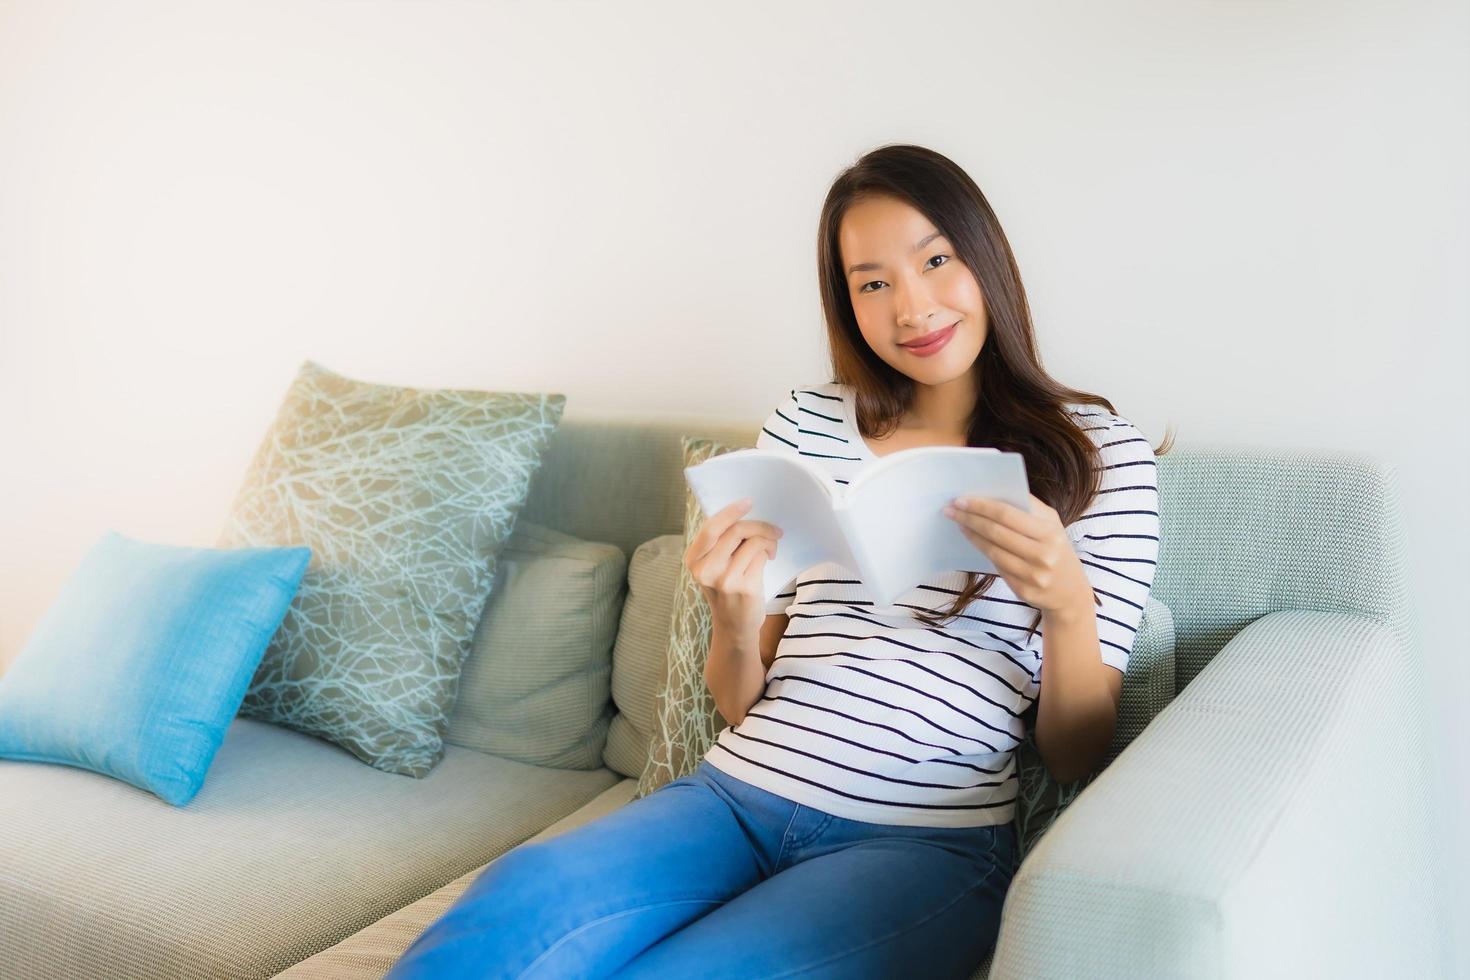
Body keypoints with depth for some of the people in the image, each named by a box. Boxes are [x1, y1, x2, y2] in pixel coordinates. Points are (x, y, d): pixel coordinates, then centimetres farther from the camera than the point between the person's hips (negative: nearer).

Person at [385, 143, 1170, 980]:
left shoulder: (1099, 451, 4)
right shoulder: (807, 424, 11)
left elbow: (1077, 758, 2)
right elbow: (739, 705, 13)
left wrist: (1068, 605, -18)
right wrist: (734, 617, -10)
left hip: (926, 845, -2)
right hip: (735, 792, 3)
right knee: (524, 894, -30)